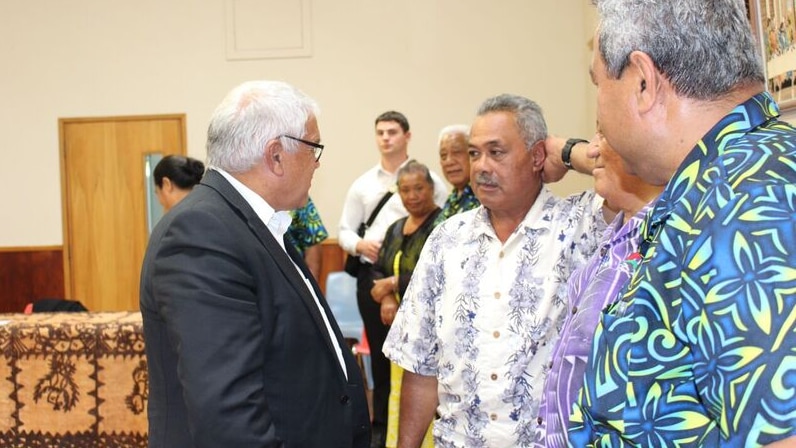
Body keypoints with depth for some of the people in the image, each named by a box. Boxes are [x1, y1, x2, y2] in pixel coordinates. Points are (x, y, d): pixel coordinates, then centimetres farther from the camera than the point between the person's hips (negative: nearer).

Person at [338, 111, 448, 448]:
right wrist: (360, 245, -9)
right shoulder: (363, 183, 12)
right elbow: (344, 231, 12)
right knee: (379, 353, 12)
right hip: (372, 276, 4)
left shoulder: (430, 180, 0)